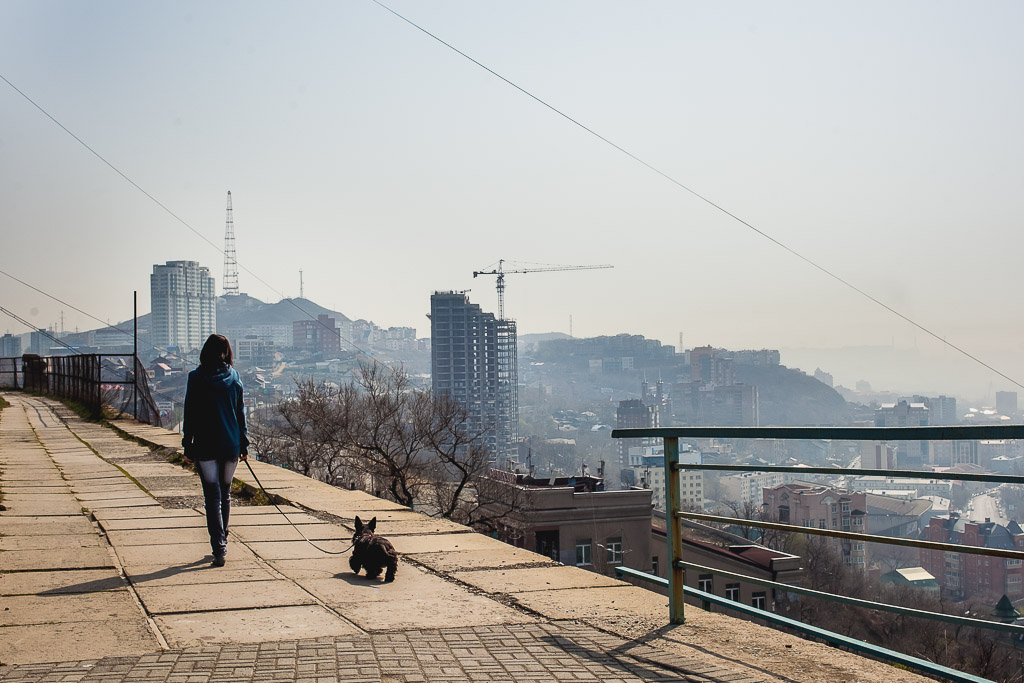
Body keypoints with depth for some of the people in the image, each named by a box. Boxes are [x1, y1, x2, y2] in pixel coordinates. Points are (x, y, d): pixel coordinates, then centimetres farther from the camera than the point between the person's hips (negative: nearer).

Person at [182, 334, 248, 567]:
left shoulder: (196, 378, -6)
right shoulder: (234, 378, 2)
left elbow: (190, 414, -5)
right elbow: (240, 413, 6)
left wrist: (188, 446, 1)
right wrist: (243, 444, 12)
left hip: (205, 445, -3)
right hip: (231, 446, 3)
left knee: (213, 497, -3)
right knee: (225, 494, 17)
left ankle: (219, 549, -13)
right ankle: (222, 541, 28)